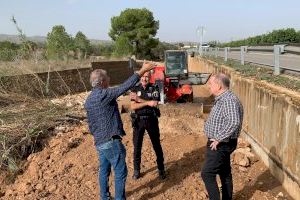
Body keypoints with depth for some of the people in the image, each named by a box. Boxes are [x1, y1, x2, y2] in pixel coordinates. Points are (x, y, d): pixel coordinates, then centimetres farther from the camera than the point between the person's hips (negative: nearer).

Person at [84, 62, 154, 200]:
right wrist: (142, 71, -14)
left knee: (104, 171, 19)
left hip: (99, 142, 9)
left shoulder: (88, 100, 9)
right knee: (120, 172, 3)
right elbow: (125, 86, -20)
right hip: (111, 141, -9)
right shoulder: (104, 95, -19)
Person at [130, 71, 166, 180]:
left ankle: (161, 168, 25)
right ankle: (136, 170, 24)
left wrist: (139, 99, -20)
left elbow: (155, 104, -17)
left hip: (151, 120, -1)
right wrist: (148, 103, -23)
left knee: (157, 145, 9)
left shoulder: (154, 89, -4)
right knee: (137, 146, 8)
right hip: (138, 120, 1)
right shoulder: (135, 89, 0)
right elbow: (133, 107, -11)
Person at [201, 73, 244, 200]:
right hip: (221, 143, 10)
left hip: (221, 144, -10)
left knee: (207, 174, -5)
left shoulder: (229, 100, -24)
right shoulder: (222, 99, 9)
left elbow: (234, 123, -36)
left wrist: (219, 138, -27)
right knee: (224, 172, 19)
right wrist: (217, 138, 12)